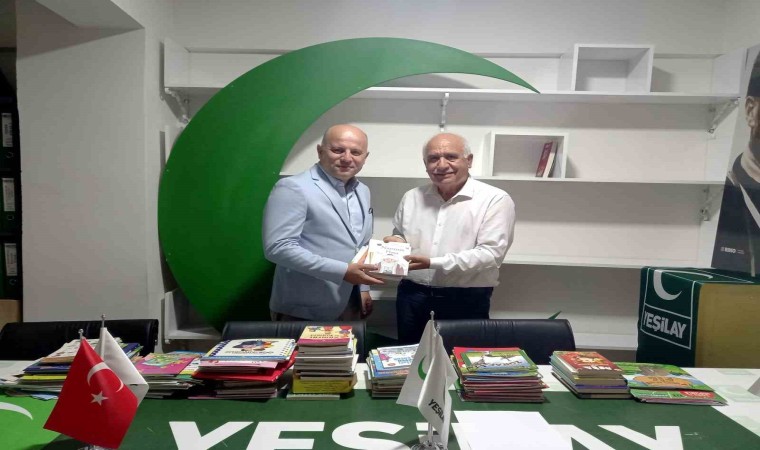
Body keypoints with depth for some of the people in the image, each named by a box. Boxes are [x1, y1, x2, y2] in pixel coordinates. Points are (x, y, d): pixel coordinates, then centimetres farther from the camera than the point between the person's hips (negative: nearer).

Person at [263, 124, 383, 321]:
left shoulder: (362, 191, 9)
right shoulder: (293, 188, -15)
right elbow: (278, 247, -23)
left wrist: (363, 287, 13)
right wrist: (343, 271, -25)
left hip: (348, 305, 7)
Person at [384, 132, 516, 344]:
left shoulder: (495, 200, -8)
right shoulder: (411, 198, 8)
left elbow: (491, 253, -16)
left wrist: (432, 262, -22)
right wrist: (397, 241, -4)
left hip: (466, 301, -4)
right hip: (412, 297, 4)